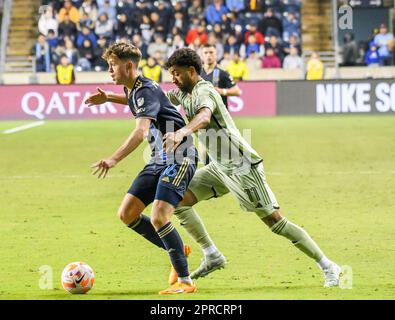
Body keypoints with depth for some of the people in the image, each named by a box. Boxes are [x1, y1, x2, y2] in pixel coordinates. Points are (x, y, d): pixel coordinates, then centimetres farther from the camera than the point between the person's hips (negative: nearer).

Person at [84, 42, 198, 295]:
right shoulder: (132, 89, 10)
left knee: (158, 218, -22)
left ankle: (186, 282, -13)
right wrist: (108, 98, 24)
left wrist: (114, 159, -48)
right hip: (159, 160, 10)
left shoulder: (146, 90, -20)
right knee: (127, 214, 3)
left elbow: (141, 130, -37)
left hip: (180, 158, -10)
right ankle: (176, 251, 18)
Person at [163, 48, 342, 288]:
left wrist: (182, 132, -61)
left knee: (275, 221, -10)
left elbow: (204, 116, -41)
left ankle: (328, 267, -3)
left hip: (242, 167, -9)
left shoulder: (204, 92, -19)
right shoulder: (184, 94, 10)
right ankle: (212, 257, 7)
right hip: (219, 167, 9)